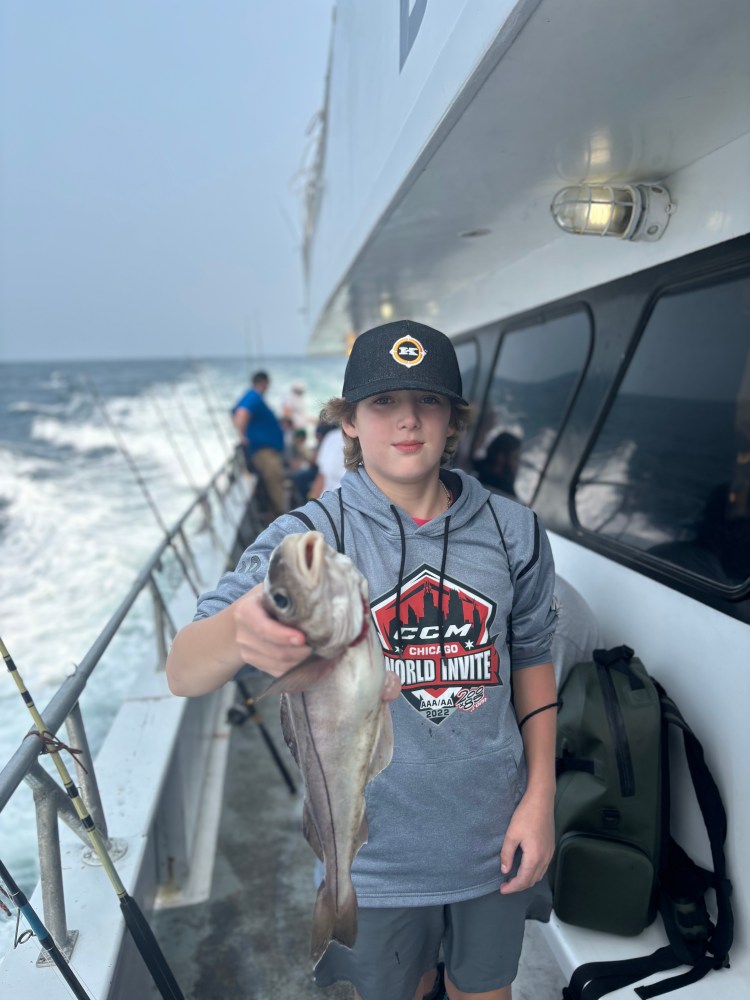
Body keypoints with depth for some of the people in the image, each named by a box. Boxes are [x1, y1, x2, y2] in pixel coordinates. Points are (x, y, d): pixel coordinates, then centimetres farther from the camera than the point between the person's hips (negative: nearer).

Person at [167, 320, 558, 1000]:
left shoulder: (514, 531, -8)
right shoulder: (310, 536, -18)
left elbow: (531, 659, 4)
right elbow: (183, 675, -27)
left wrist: (540, 797, 0)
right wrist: (239, 628, -50)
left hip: (493, 840, 3)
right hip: (375, 855, -2)